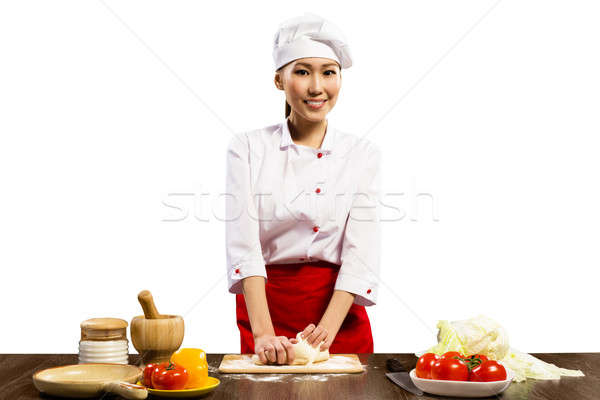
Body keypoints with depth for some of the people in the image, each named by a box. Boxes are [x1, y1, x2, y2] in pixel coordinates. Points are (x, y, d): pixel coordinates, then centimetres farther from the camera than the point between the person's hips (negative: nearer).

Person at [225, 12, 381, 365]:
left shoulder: (363, 154, 1)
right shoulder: (248, 148, -1)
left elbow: (361, 255, -7)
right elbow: (243, 246, -11)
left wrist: (325, 331, -20)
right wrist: (263, 333, -23)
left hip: (339, 310, 1)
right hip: (264, 306, 0)